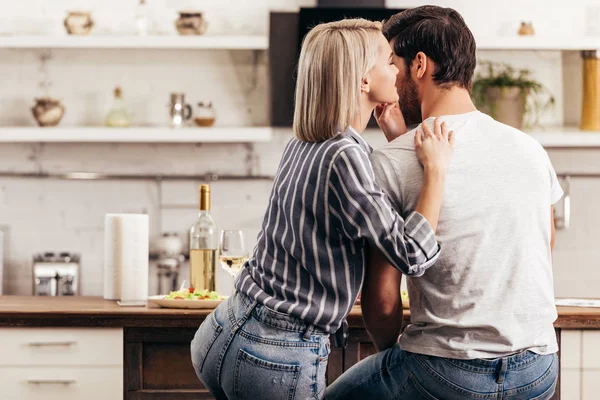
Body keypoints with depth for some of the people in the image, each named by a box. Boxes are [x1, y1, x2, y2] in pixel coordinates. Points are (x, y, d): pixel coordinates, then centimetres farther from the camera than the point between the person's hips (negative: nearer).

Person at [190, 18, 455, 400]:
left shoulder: (301, 147, 5)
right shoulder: (343, 157, -19)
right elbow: (412, 255, -18)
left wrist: (395, 142, 13)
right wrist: (436, 169, -11)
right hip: (280, 360, -8)